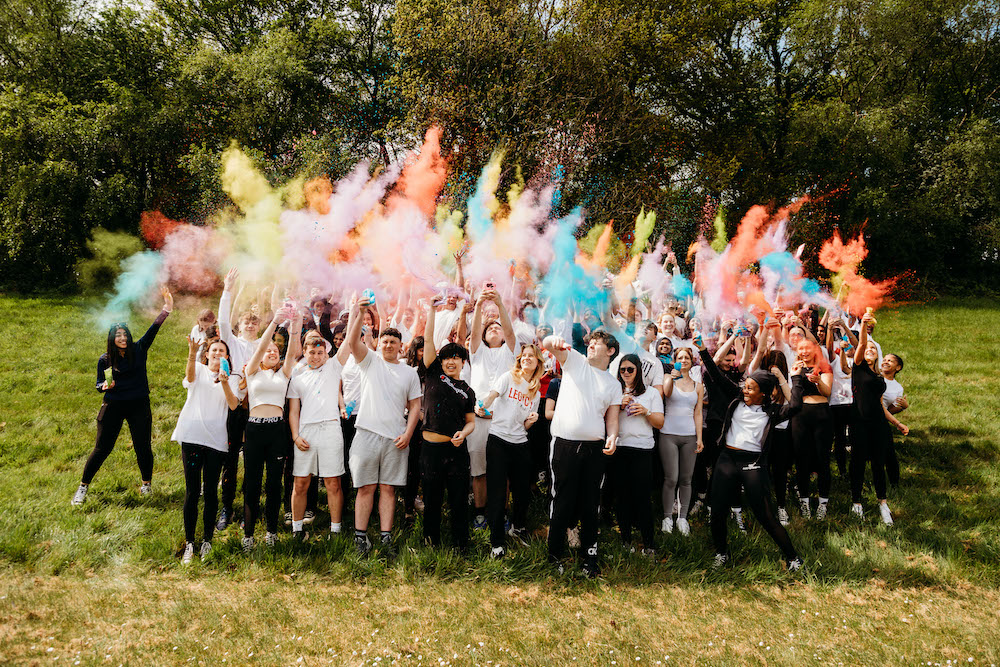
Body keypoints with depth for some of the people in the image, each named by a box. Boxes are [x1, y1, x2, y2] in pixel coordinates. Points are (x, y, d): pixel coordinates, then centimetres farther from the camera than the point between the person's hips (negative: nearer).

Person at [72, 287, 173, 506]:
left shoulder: (139, 349, -2)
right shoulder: (105, 360, -2)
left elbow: (153, 329, -13)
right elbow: (99, 385, 8)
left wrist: (166, 308, -24)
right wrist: (105, 386, -17)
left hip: (139, 406, 1)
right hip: (113, 407, 0)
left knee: (143, 447, 4)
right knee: (102, 448, 3)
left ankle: (146, 483, 25)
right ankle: (83, 487, 16)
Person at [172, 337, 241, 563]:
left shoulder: (232, 379, 13)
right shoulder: (199, 370, 11)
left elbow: (233, 405, -3)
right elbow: (190, 376, -15)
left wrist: (224, 383, -19)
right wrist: (192, 353, -34)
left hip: (216, 440, 1)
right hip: (192, 436, -1)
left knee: (211, 492, 4)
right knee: (192, 491, -1)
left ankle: (207, 541, 13)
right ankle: (189, 543, 6)